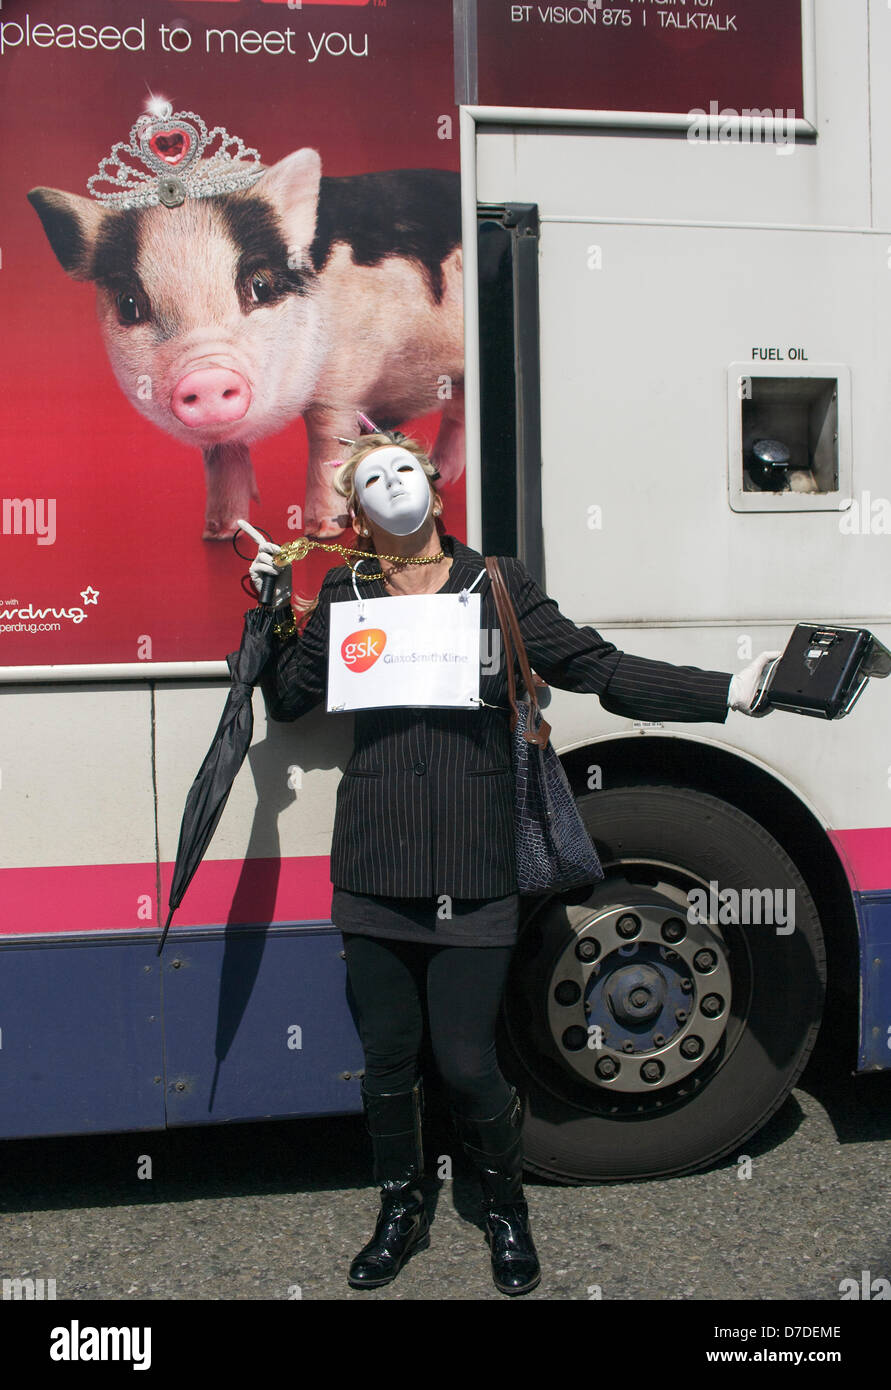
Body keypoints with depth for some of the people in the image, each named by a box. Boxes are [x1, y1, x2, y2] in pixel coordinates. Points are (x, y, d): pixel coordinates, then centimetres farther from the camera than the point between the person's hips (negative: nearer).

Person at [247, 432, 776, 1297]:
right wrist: (273, 612, 1)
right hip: (374, 871, 2)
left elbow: (598, 669, 1)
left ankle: (506, 1209, 30)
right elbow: (287, 699, 14)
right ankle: (400, 1215, 36)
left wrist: (729, 693, -5)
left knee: (466, 1064, 0)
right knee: (387, 1060, 11)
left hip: (473, 877, -2)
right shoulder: (344, 594, 8)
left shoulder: (497, 586, 3)